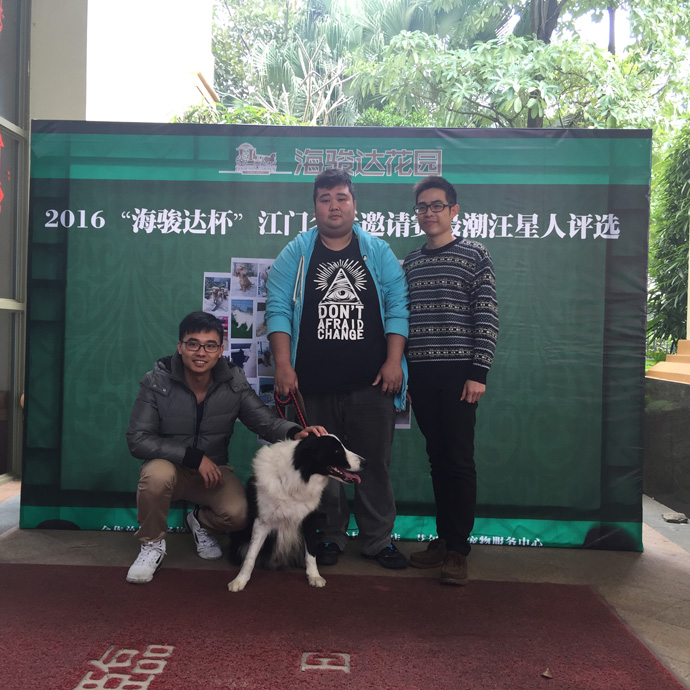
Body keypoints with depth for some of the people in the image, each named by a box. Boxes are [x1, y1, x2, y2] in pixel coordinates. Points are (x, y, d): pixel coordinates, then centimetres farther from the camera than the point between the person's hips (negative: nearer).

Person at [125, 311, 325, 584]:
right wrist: (194, 457, -26)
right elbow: (137, 439, -18)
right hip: (170, 465, -1)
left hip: (213, 470, 2)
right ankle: (152, 544, -5)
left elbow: (266, 420, -10)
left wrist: (295, 432, -34)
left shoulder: (234, 383, -9)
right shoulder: (156, 382, -14)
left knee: (237, 514, -25)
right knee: (157, 474, -36)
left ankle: (200, 522, 15)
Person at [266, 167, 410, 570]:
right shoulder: (296, 254, 8)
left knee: (375, 462, 3)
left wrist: (394, 362, -5)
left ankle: (379, 540, 17)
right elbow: (279, 309, 2)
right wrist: (284, 366, -7)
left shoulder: (379, 253, 9)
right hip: (315, 384, 0)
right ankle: (331, 537, 23)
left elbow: (397, 307, 4)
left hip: (372, 383, 0)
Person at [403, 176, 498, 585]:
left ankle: (458, 550, 5)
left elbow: (487, 318, -5)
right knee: (437, 457, 10)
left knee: (460, 460, -3)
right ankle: (444, 538, 20)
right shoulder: (410, 262, 15)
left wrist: (478, 372, -12)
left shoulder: (475, 255, 1)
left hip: (458, 372, -4)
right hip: (421, 374, 5)